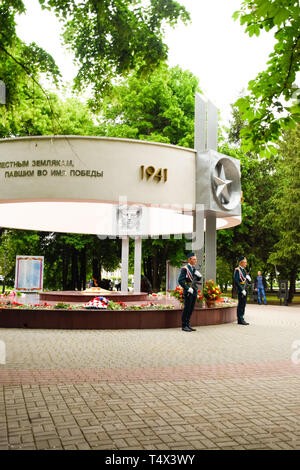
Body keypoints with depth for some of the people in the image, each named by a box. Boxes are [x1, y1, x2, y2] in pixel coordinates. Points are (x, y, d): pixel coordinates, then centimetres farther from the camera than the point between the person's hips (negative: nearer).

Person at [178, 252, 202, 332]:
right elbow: (180, 280, -17)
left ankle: (188, 325, 19)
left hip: (194, 291, 8)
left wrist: (199, 276, -1)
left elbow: (198, 279, 22)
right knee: (186, 308, -4)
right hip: (188, 292, -8)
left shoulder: (194, 268, 14)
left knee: (191, 309, 11)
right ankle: (184, 326, 3)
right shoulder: (185, 269, -11)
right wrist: (188, 288, -20)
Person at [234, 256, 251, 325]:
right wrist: (242, 290, -21)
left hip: (245, 290, 9)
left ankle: (241, 319, 16)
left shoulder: (244, 270, 17)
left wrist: (248, 278, -3)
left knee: (243, 304, 10)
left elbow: (248, 281, 21)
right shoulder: (237, 270, -10)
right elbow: (236, 281, -19)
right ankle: (240, 320, -2)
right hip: (241, 290, -9)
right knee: (241, 304, -6)